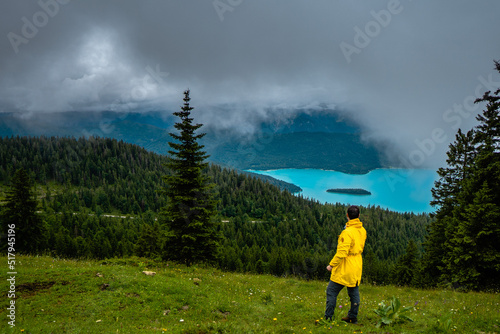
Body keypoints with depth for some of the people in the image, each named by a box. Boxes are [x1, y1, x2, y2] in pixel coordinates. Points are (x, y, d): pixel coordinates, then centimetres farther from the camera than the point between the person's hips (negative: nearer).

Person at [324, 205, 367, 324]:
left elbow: (342, 252, -23)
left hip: (345, 268, -8)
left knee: (331, 291, 2)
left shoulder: (347, 232, -22)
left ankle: (328, 317, 4)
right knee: (354, 292, 15)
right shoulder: (362, 230, 4)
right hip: (356, 268, 8)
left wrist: (332, 264, -15)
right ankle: (353, 317, 22)